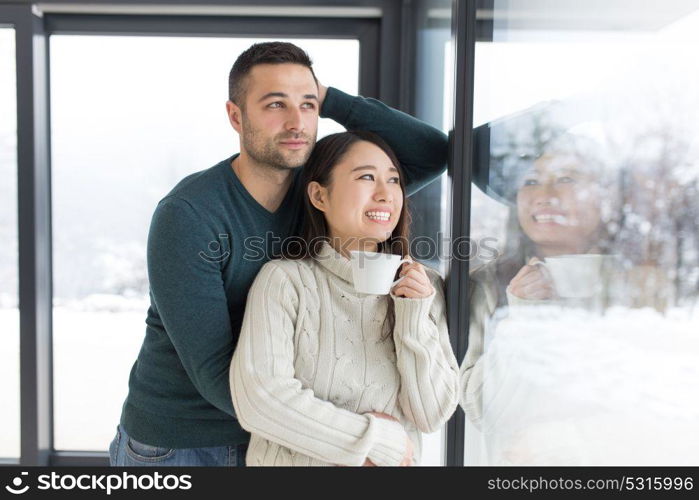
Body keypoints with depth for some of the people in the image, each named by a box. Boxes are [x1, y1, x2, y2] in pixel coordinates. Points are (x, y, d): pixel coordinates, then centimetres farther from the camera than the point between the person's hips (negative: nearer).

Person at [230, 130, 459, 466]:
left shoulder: (424, 287, 1)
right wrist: (376, 439, -11)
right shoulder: (284, 280, -9)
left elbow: (432, 415, -1)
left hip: (393, 459, 2)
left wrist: (415, 320, -13)